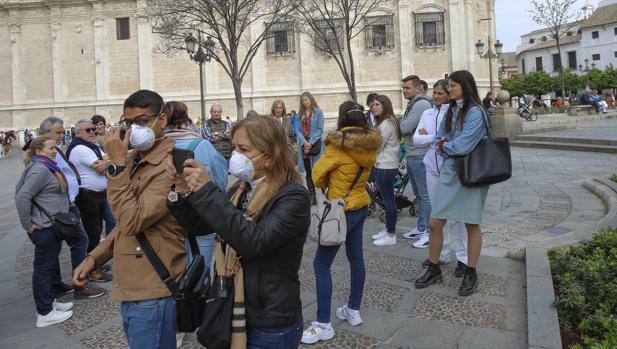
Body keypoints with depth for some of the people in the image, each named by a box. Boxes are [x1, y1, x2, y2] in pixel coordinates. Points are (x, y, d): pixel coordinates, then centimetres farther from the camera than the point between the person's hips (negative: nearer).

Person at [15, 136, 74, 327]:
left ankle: (49, 302, 32)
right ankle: (45, 313, 10)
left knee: (50, 266, 18)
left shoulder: (48, 168, 11)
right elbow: (22, 197, -25)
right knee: (44, 268, 0)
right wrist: (28, 224, -18)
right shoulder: (40, 170, -19)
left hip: (53, 226, 10)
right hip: (44, 228, -10)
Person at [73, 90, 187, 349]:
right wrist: (94, 257, 9)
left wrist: (117, 164, -23)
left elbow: (133, 221, -26)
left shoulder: (170, 165, -19)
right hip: (130, 288, 9)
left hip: (151, 292, -9)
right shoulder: (134, 160, 11)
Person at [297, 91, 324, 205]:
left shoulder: (318, 112, -1)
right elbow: (298, 130, 6)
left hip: (315, 144, -5)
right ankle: (312, 196, 13)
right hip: (303, 144, 5)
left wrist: (310, 143, -15)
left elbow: (320, 130, -7)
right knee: (308, 172, 7)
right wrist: (304, 142, -11)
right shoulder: (300, 113, 12)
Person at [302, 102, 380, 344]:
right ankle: (354, 310, 30)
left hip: (342, 210, -8)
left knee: (321, 265, -2)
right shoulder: (370, 144, 1)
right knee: (356, 259, 17)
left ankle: (323, 325, 3)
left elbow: (317, 174, -13)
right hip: (361, 206, 8)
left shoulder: (339, 144, -19)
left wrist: (326, 185, 8)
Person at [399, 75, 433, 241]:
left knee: (425, 195, -3)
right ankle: (421, 227, 26)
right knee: (418, 194, 16)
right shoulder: (413, 104, 17)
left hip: (419, 156, -10)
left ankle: (429, 231, 4)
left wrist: (402, 121, -1)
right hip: (411, 156, 10)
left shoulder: (421, 104, -15)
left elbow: (405, 128, -19)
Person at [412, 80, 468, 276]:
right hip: (433, 168, 6)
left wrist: (428, 137, -7)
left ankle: (463, 257, 10)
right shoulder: (427, 114, 11)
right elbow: (416, 138, 3)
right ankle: (442, 254, 25)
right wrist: (438, 138, -11)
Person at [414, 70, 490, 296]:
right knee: (435, 223, 4)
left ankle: (471, 274, 21)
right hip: (449, 170, 6)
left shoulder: (475, 112, -12)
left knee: (471, 225, 7)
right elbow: (440, 139, 11)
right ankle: (434, 269, 20)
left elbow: (463, 145, -20)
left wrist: (444, 145, -3)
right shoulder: (451, 111, 11)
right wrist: (446, 144, -9)